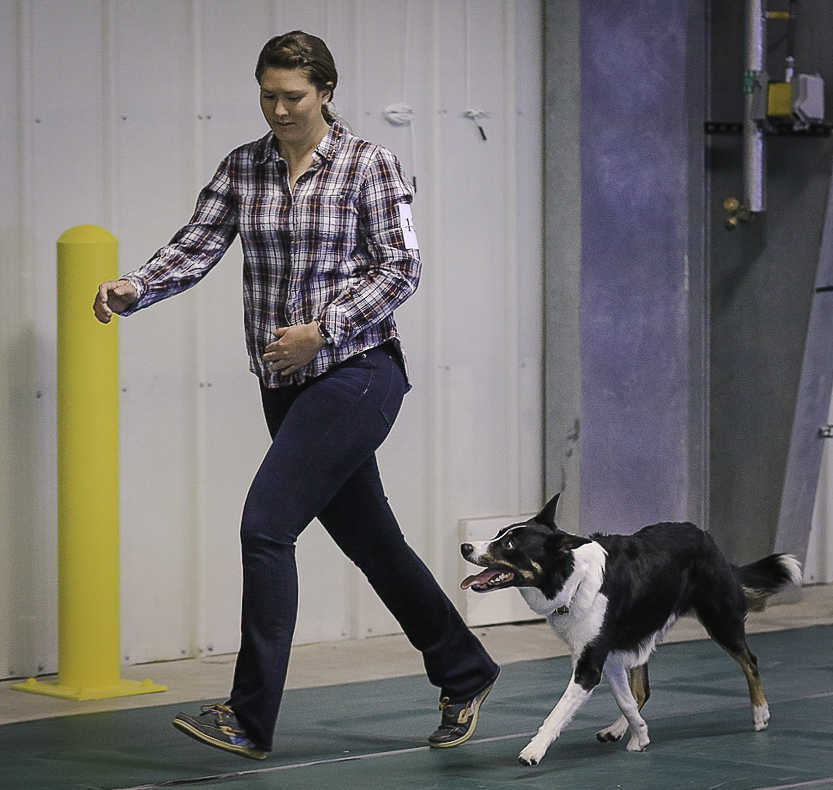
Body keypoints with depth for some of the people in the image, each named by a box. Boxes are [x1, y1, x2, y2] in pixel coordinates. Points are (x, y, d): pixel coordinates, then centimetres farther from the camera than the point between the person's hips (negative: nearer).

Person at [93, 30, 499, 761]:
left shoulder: (369, 165, -6)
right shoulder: (242, 169, 7)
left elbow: (401, 268, -10)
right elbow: (197, 247, -1)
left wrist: (323, 328, -19)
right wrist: (133, 288, -20)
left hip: (356, 372, -6)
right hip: (286, 385, 6)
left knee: (266, 524, -15)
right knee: (368, 539, 14)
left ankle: (250, 720, -11)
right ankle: (464, 675, 31)